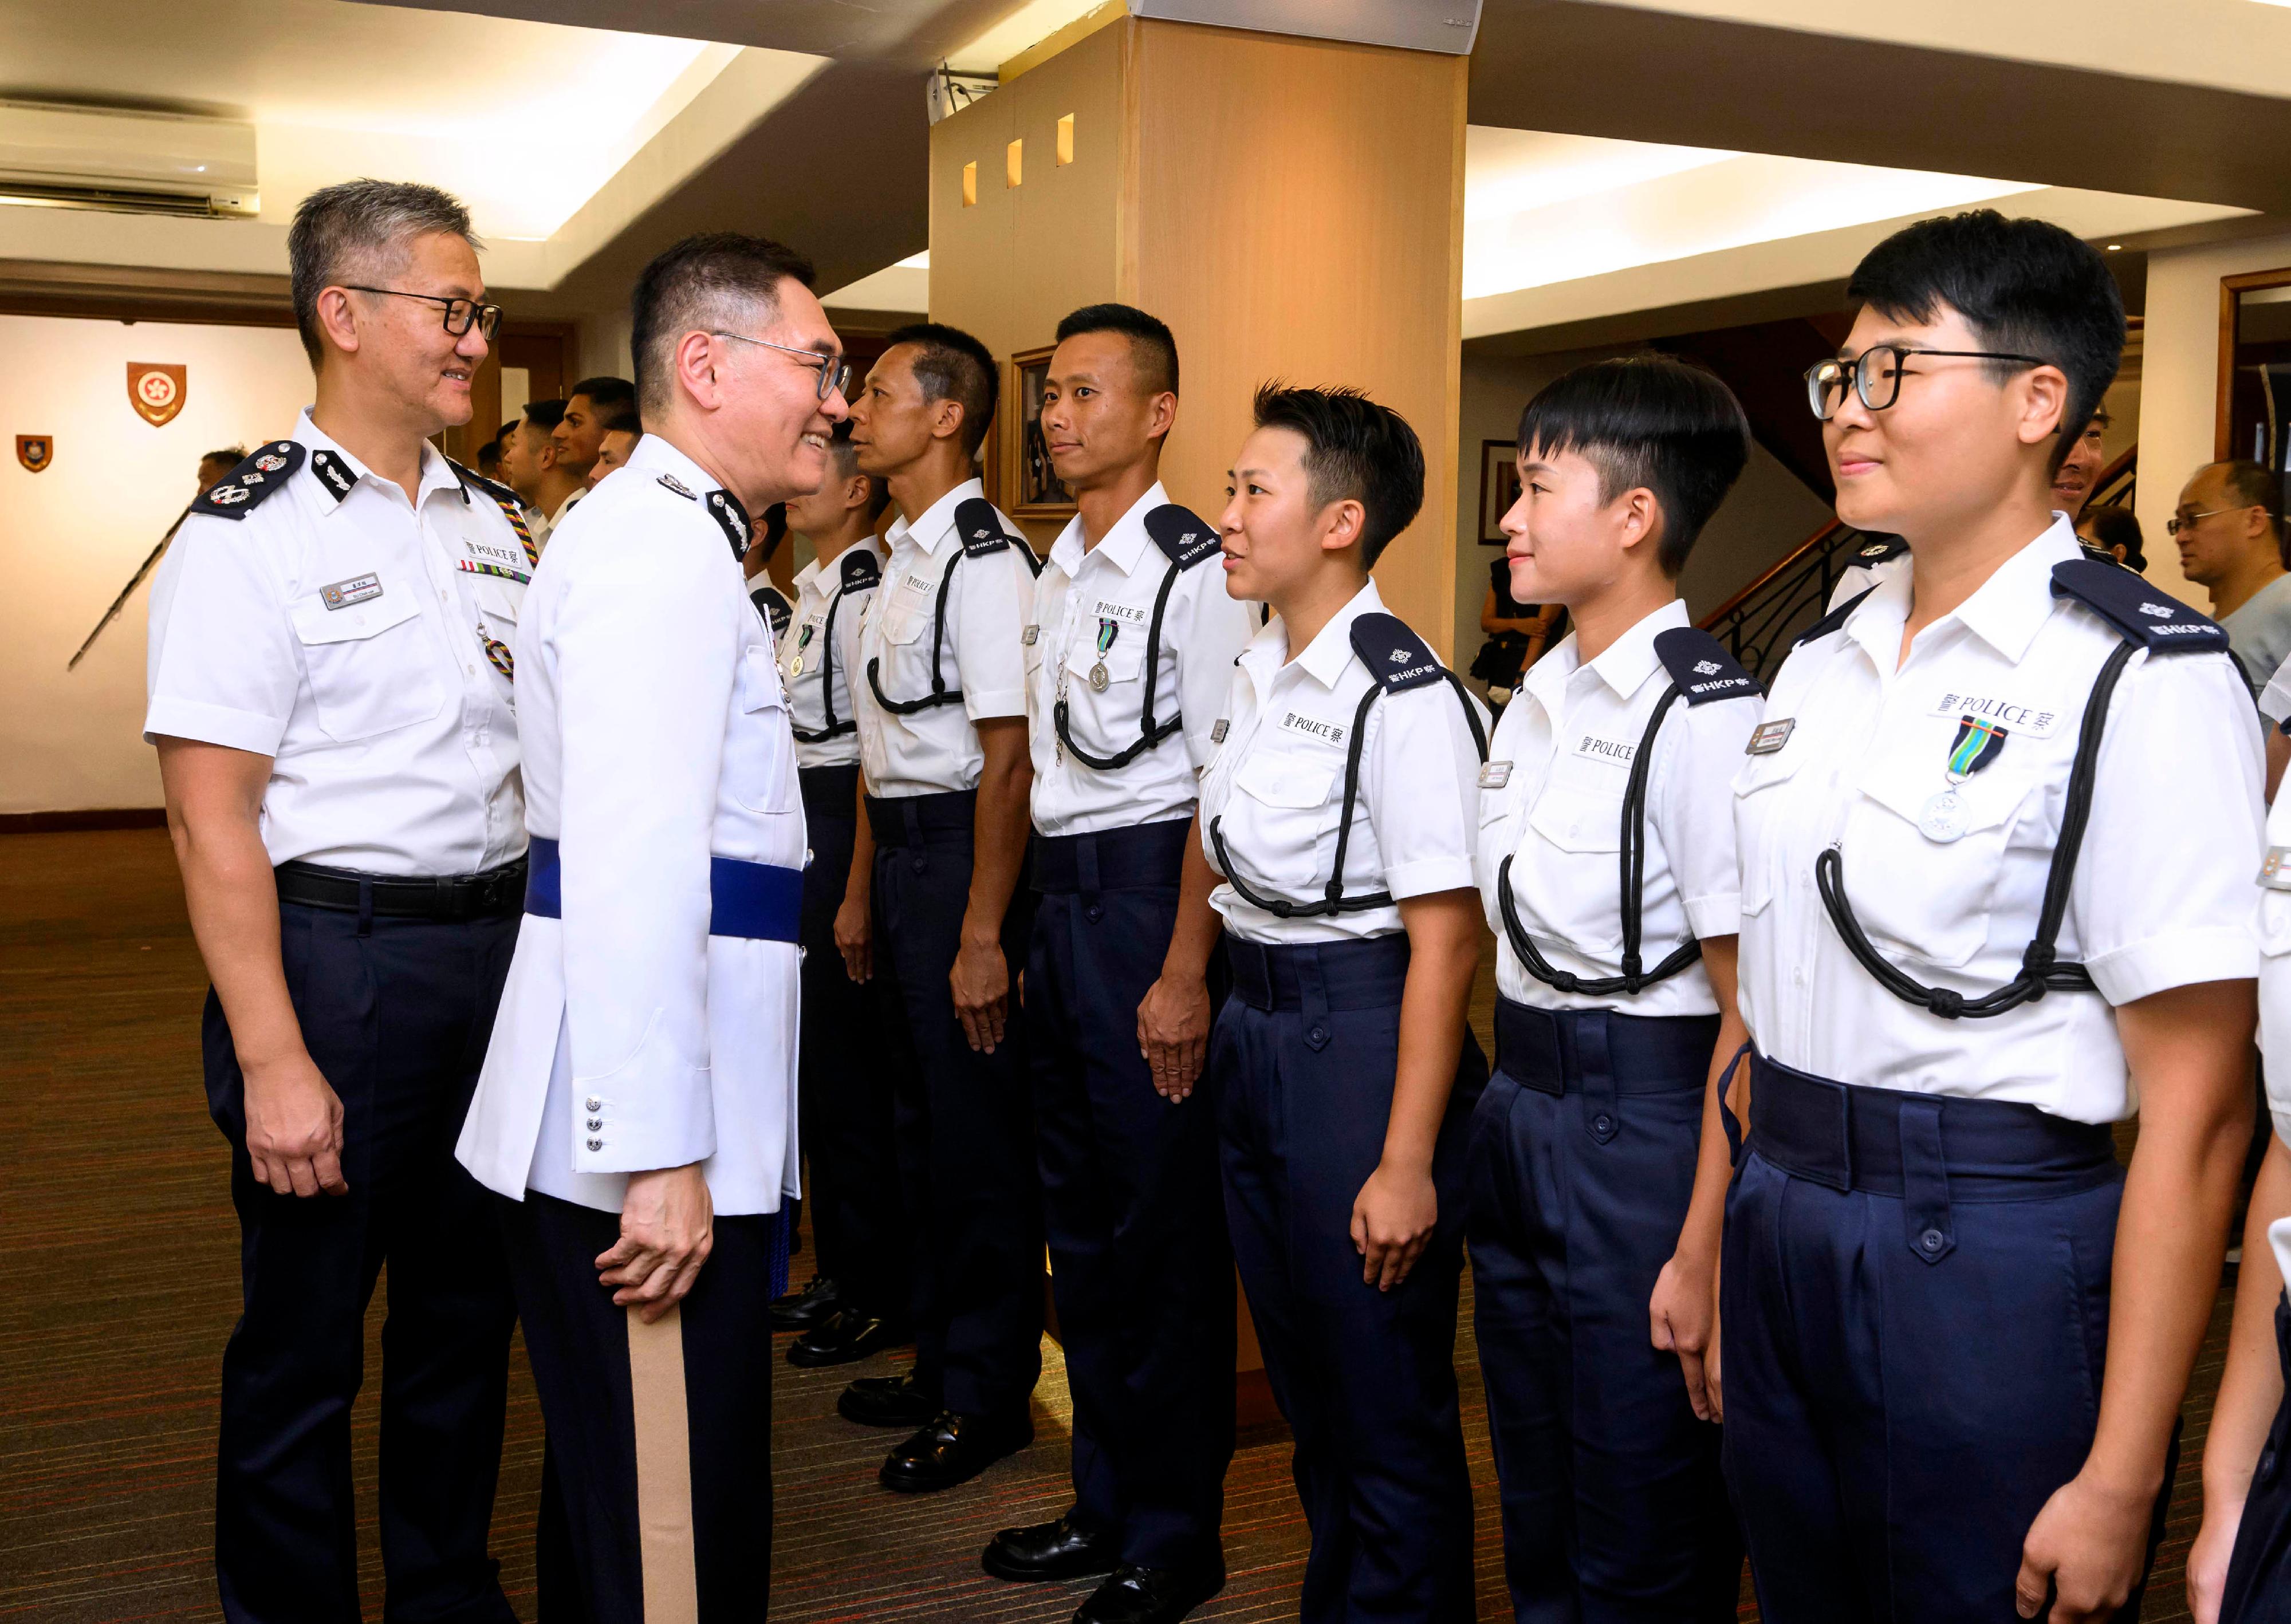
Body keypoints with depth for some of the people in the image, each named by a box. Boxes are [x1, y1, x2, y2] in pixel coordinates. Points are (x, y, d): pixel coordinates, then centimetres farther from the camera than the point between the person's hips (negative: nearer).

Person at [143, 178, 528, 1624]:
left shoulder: (495, 522, 10)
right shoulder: (252, 532, -10)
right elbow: (212, 814, -14)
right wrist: (274, 1061, -18)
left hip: (500, 950, 6)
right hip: (334, 955, -6)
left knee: (468, 1308, 18)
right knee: (304, 1342, 8)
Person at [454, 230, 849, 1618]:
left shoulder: (675, 534, 21)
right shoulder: (662, 546, -14)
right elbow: (631, 869, -24)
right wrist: (659, 1157, -24)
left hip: (673, 1119, 10)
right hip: (640, 1138, -10)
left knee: (677, 1494, 19)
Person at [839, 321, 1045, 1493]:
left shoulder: (983, 560, -15)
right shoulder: (901, 555, 14)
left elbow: (1005, 757, -20)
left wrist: (983, 935, -21)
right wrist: (861, 891, 21)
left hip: (962, 848, -10)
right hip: (899, 841, 10)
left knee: (978, 1128, 1)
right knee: (921, 1118, 17)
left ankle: (987, 1396, 16)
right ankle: (941, 1363, 32)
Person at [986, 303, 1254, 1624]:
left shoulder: (1195, 567, -11)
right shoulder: (1060, 564, 14)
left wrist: (1185, 973, -18)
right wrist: (1017, 934, 17)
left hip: (1153, 893, -9)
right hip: (1064, 892, 9)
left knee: (1166, 1225, 1)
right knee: (1081, 1215, 15)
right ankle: (1107, 1501, 31)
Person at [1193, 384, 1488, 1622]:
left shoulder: (1402, 694, -17)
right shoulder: (1257, 671, 9)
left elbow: (1445, 936, -20)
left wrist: (1407, 1161, -21)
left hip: (1362, 1040, -9)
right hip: (1252, 1031, 9)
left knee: (1386, 1411, 5)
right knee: (1304, 1383, 22)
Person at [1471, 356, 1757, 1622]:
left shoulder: (1702, 716, -19)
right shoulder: (1541, 695, 9)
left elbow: (1751, 1011, -19)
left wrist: (1704, 1253, -19)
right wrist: (1499, 1109, 15)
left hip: (1643, 1127, -8)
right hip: (1516, 1109, 8)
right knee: (1537, 1506, 22)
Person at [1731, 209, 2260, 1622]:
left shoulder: (2142, 679, -13)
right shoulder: (1825, 659, 9)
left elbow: (2196, 1114, -16)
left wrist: (2121, 1484, -17)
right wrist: (1712, 1248, 13)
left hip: (1991, 1250, -6)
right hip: (1781, 1230, 7)